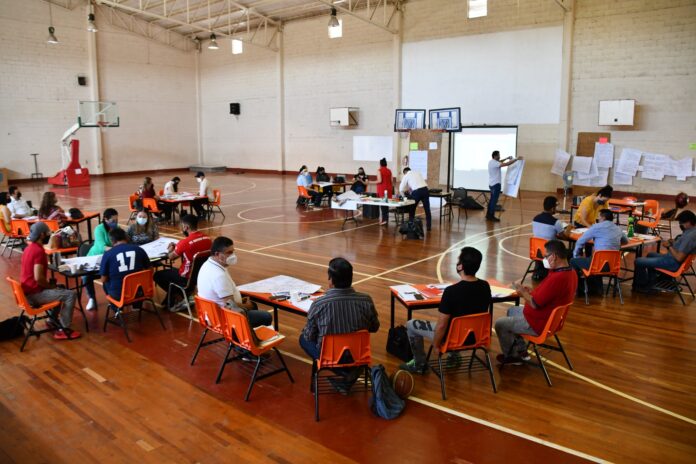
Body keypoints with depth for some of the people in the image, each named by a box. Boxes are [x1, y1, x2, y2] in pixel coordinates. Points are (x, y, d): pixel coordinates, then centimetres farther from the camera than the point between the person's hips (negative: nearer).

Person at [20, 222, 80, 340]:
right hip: (35, 294, -10)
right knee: (71, 294, -14)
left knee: (61, 288, 29)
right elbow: (38, 278, -28)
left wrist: (48, 283, 13)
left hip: (28, 291, 10)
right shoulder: (39, 251, -21)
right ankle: (63, 329, -10)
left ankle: (53, 320, 29)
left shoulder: (29, 248, 11)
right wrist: (50, 285, -10)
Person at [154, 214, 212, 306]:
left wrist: (171, 249, 15)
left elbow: (171, 257, -6)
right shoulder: (208, 239, -5)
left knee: (157, 275, 13)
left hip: (187, 279, -7)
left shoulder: (185, 242, -24)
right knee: (173, 271, 31)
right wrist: (177, 247, 14)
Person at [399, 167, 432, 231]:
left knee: (412, 209, 14)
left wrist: (404, 196, 27)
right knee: (427, 209, 11)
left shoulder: (406, 176, 10)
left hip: (416, 191, -4)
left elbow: (401, 189, 9)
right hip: (425, 189, 4)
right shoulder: (417, 172, 24)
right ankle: (429, 226, 17)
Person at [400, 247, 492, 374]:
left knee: (411, 325, 14)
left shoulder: (452, 291, -31)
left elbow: (441, 325, -23)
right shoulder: (485, 286, -11)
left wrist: (436, 345, -5)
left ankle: (419, 364, 28)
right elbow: (478, 312, 7)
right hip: (476, 336, 6)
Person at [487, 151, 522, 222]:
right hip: (496, 184, -10)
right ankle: (491, 216, -3)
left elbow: (499, 162, 31)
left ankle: (488, 215, 19)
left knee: (492, 200, 15)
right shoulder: (494, 163, -20)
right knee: (494, 201, -6)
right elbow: (507, 164, -25)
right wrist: (516, 159, -18)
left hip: (492, 184, 10)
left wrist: (507, 158, 26)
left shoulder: (491, 162, 10)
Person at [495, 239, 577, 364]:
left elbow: (535, 304, -27)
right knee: (511, 311, 26)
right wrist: (530, 292, 3)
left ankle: (511, 356, 23)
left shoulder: (557, 278, -33)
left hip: (538, 324, -10)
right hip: (550, 317, 10)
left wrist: (523, 292, -10)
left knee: (500, 324, 2)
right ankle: (521, 351, 27)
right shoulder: (570, 272, -1)